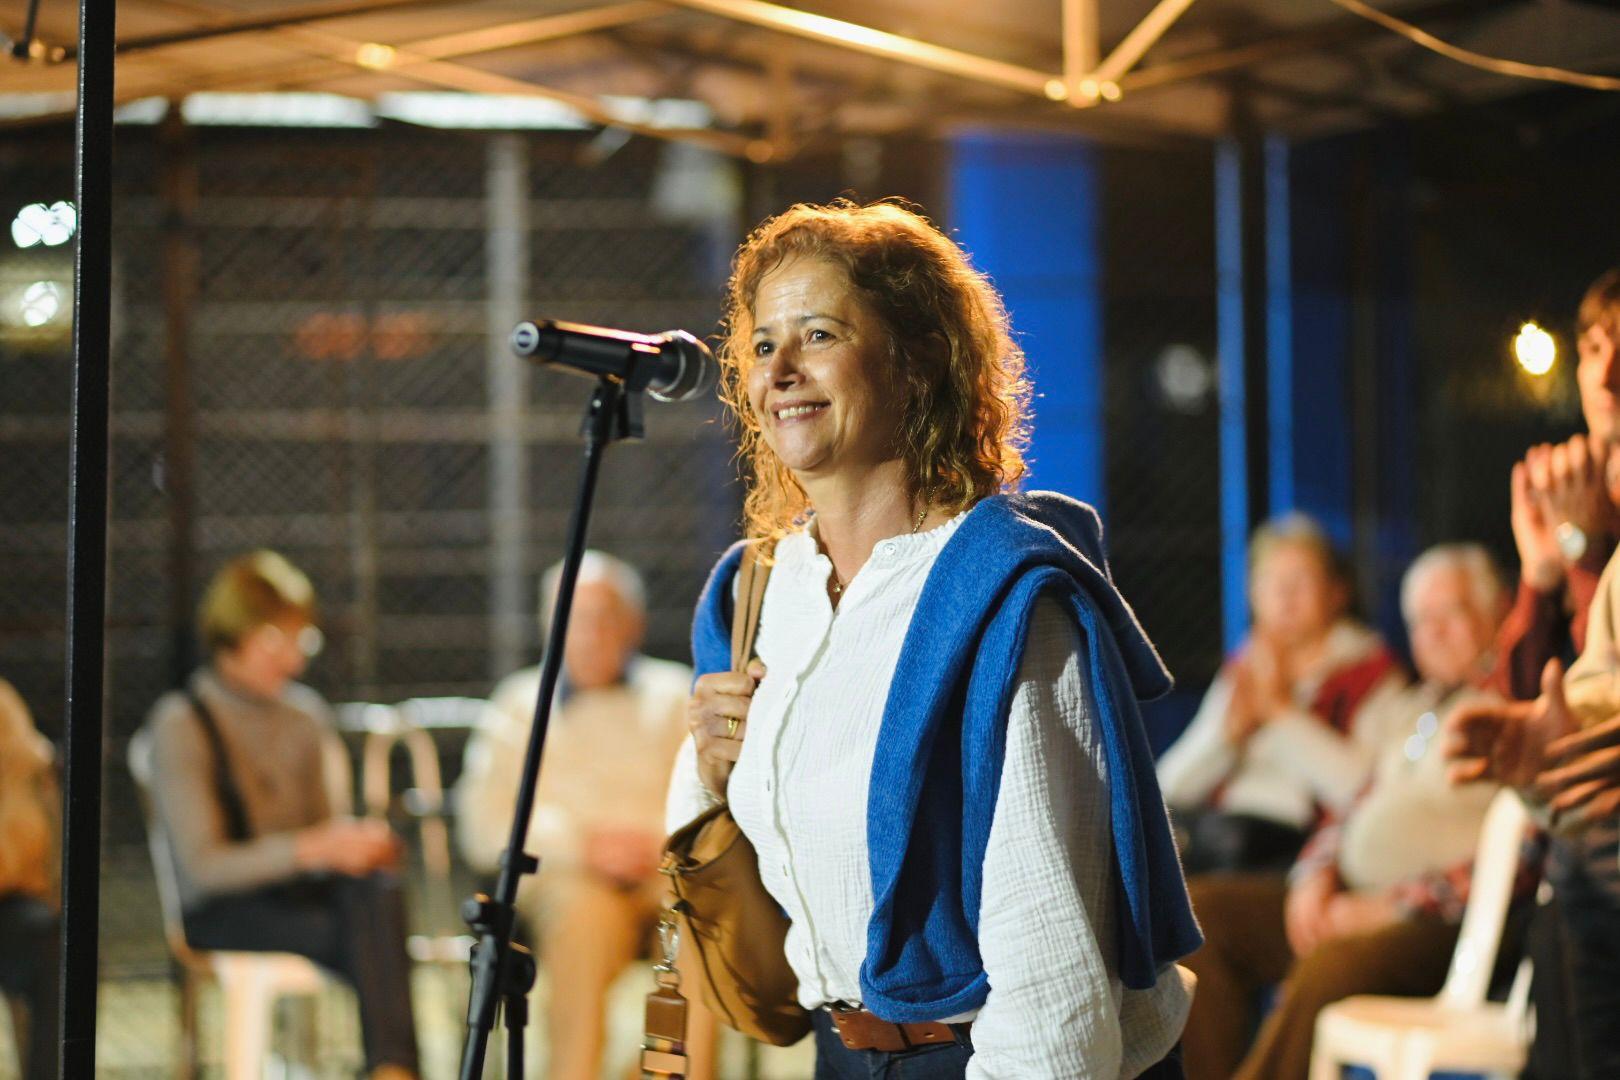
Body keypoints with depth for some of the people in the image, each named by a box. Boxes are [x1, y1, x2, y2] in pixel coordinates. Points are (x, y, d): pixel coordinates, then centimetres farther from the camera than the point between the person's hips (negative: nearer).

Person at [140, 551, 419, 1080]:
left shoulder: (306, 715, 13)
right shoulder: (181, 724, -7)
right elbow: (202, 866, -14)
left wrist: (358, 841, -7)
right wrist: (309, 848, -26)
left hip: (300, 889, 5)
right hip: (221, 912, -5)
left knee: (374, 887, -33)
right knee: (377, 938, -32)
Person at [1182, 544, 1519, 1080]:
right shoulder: (1406, 710, 26)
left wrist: (1392, 907, -13)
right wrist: (1317, 876, 3)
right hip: (1350, 896, 9)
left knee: (1333, 966, -37)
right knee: (1197, 910, -7)